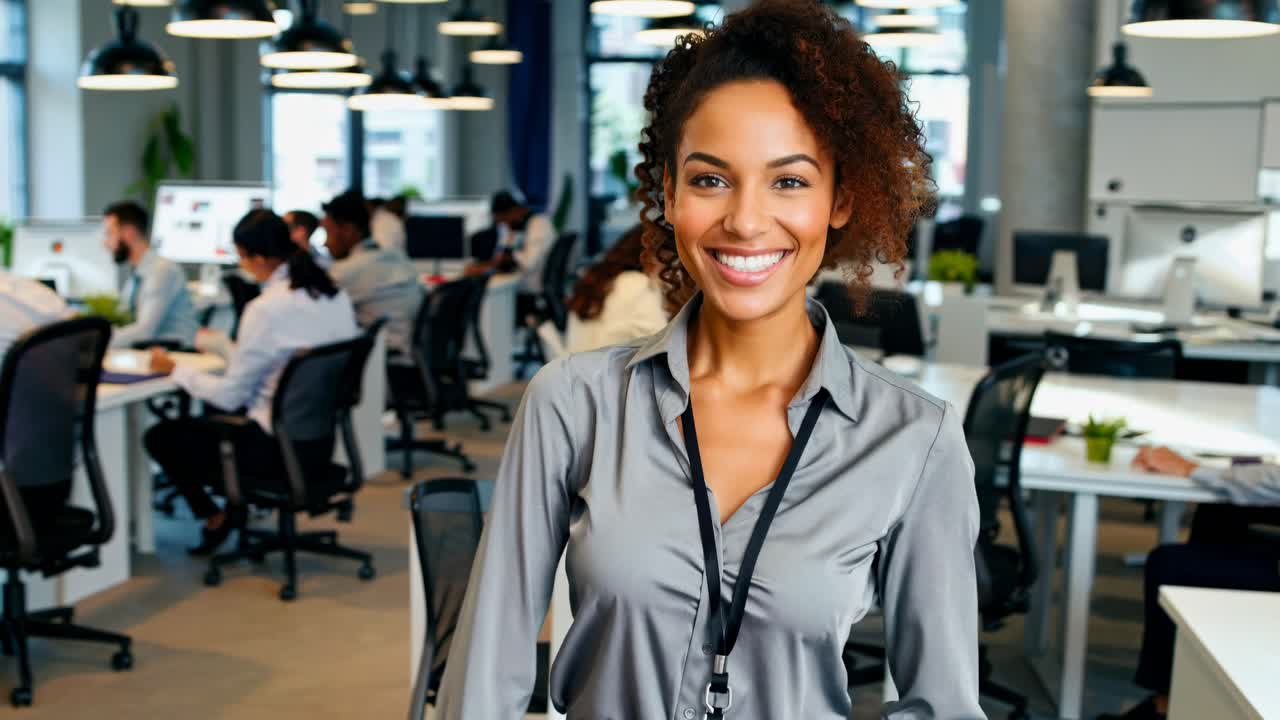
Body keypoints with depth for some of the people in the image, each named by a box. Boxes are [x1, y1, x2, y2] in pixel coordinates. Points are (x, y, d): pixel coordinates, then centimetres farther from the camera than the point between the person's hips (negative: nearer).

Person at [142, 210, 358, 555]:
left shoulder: (266, 309, -22)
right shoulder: (334, 292, 0)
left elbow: (230, 395, -14)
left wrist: (174, 369, 1)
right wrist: (225, 348, 24)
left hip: (279, 447, -8)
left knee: (159, 437, 9)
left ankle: (215, 516, 21)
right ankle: (238, 502, 24)